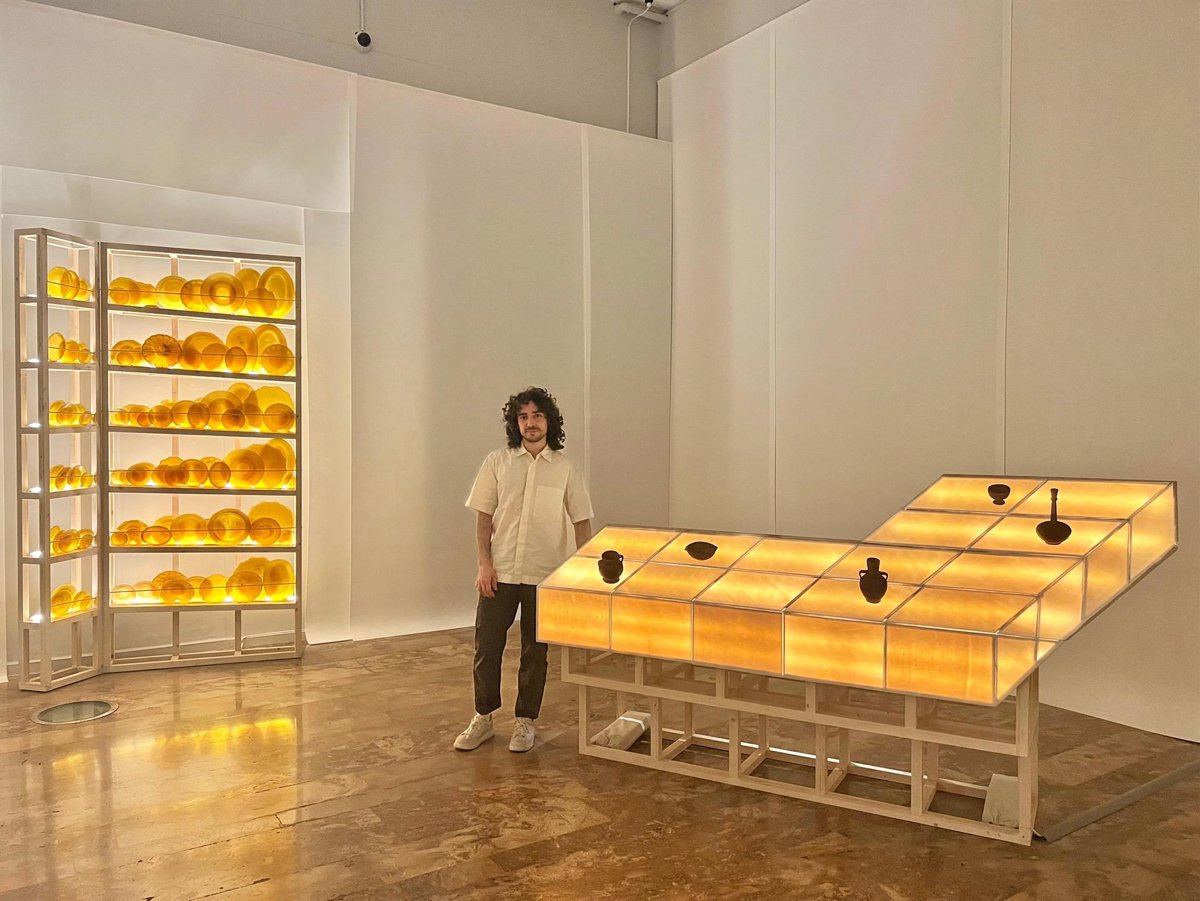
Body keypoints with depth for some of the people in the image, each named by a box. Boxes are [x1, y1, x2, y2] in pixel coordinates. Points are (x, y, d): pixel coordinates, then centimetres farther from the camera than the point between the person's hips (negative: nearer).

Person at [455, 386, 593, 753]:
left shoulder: (566, 468, 0)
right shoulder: (497, 462, 1)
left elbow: (581, 524, 3)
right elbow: (484, 516, 3)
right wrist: (484, 564, -5)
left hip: (545, 575, 0)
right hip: (500, 572, 1)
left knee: (535, 652, 9)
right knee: (486, 646, 5)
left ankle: (525, 722, 25)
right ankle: (482, 719, 24)